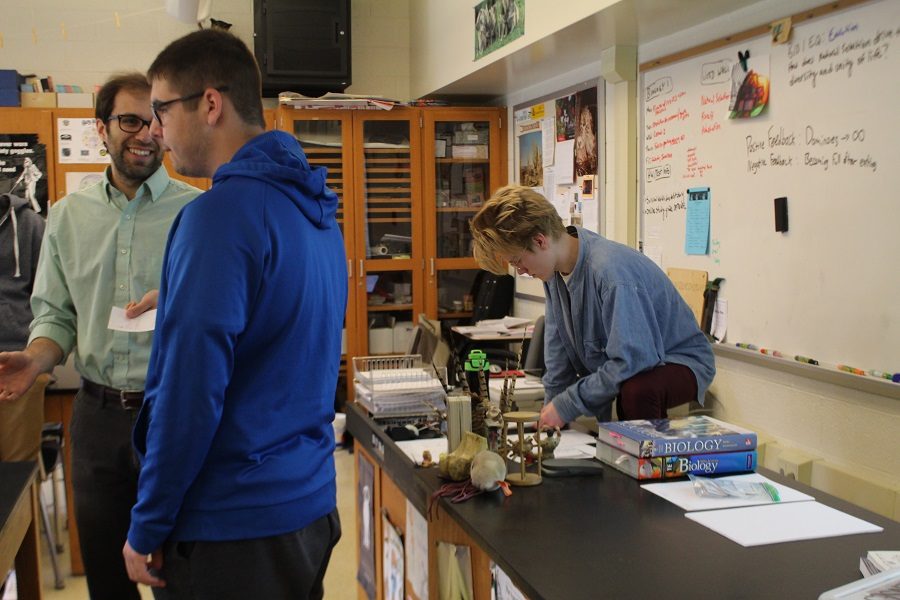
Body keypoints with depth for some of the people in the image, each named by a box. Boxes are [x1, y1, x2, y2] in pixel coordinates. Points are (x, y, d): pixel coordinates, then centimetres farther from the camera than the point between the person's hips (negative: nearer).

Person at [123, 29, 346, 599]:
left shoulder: (224, 211, -20)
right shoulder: (315, 207, 6)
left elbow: (190, 392, -22)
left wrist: (147, 529, -13)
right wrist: (179, 309, 19)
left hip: (233, 527, -8)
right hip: (314, 505, 8)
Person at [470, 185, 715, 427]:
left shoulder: (612, 271, -32)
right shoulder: (555, 267, -4)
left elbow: (632, 361, -32)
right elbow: (557, 344, 4)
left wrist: (566, 406, -25)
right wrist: (551, 410, 0)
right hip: (614, 366, 8)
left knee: (637, 390, -38)